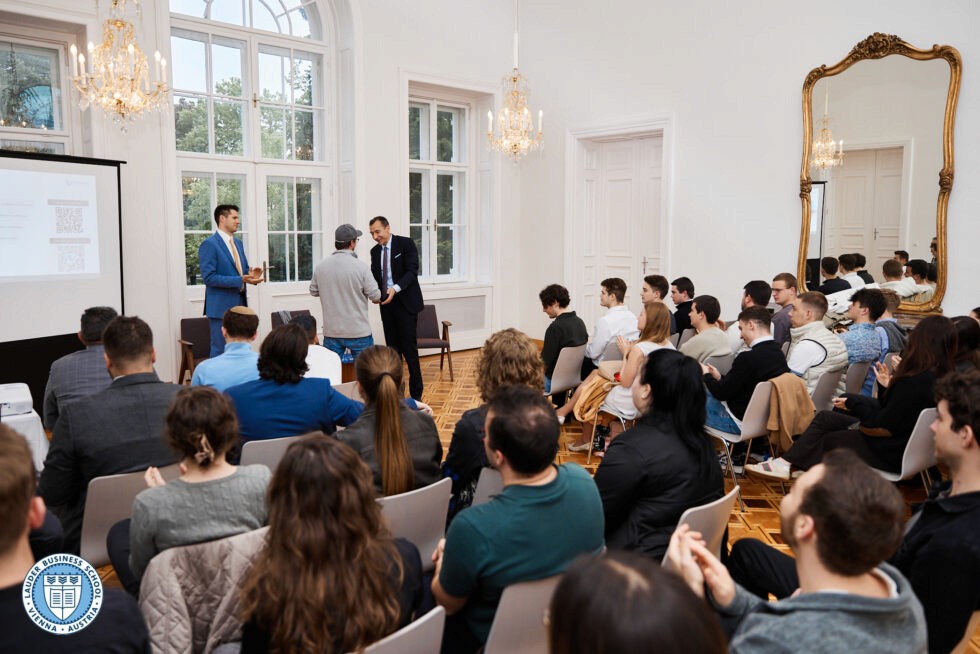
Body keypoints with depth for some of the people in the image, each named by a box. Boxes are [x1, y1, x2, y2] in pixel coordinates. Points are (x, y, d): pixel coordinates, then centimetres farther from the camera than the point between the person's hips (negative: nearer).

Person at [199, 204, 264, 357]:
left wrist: (250, 275, -3)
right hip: (221, 306, -8)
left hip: (240, 304, 8)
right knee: (220, 352, -2)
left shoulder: (238, 243, 15)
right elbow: (209, 278, -17)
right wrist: (240, 280, -23)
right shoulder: (209, 244, -11)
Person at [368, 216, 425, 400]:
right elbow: (375, 277, 14)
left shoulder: (406, 244, -5)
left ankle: (416, 394, 3)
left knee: (409, 349, -5)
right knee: (392, 348, 7)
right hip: (386, 303, 5)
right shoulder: (375, 251, 12)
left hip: (406, 303, -5)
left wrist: (396, 288, -27)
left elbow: (412, 271, -13)